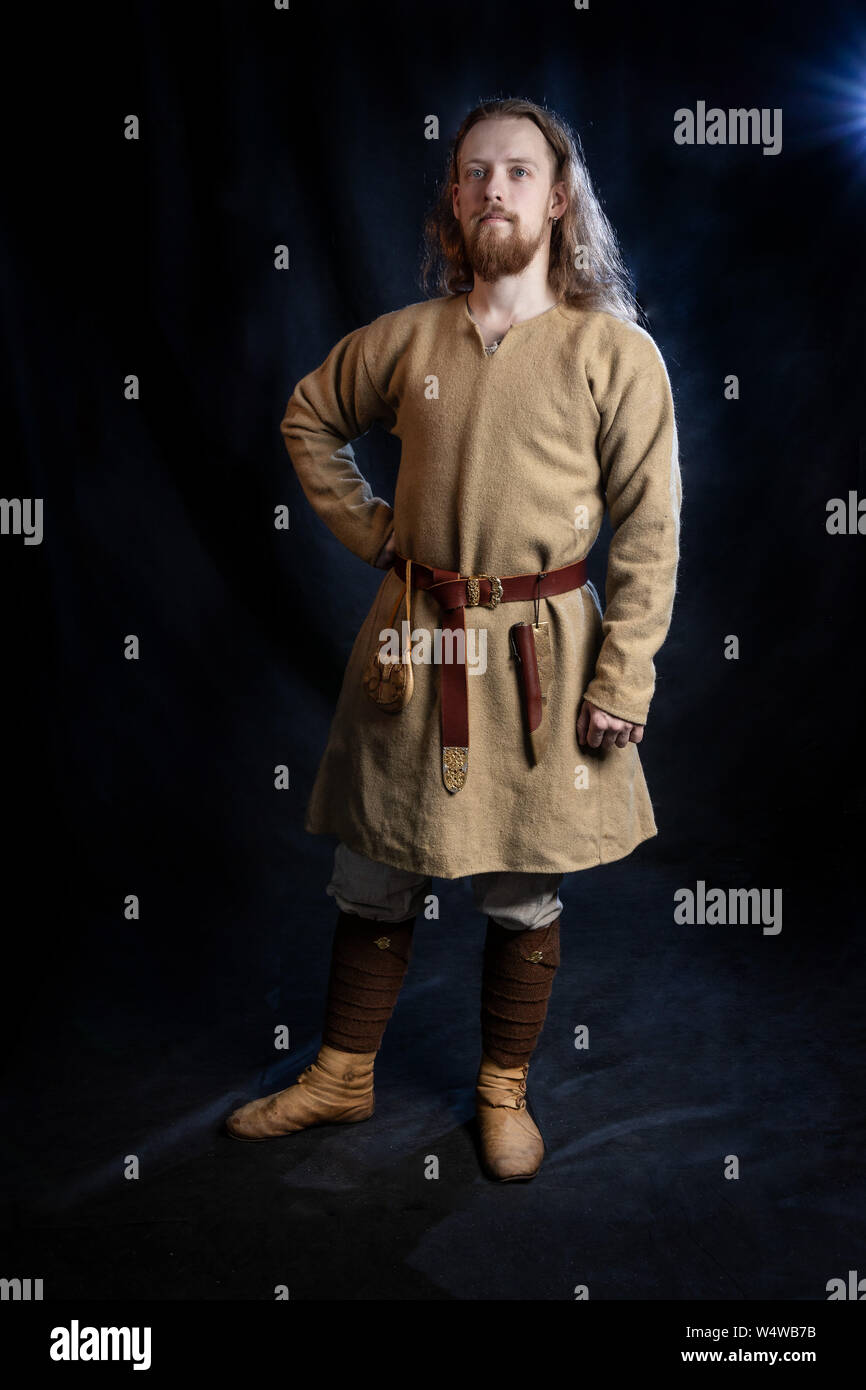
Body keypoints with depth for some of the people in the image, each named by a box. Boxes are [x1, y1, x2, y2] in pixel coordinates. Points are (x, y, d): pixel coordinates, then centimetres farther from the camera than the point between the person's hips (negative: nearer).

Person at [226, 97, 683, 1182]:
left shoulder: (618, 352, -5)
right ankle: (341, 1077, 34)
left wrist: (621, 683, -10)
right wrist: (365, 528, 9)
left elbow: (648, 532, -5)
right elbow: (308, 418, 21)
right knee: (373, 879, 13)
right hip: (412, 645, 3)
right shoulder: (406, 339, 3)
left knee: (523, 895, 10)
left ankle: (503, 1092, 33)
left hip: (540, 653, -2)